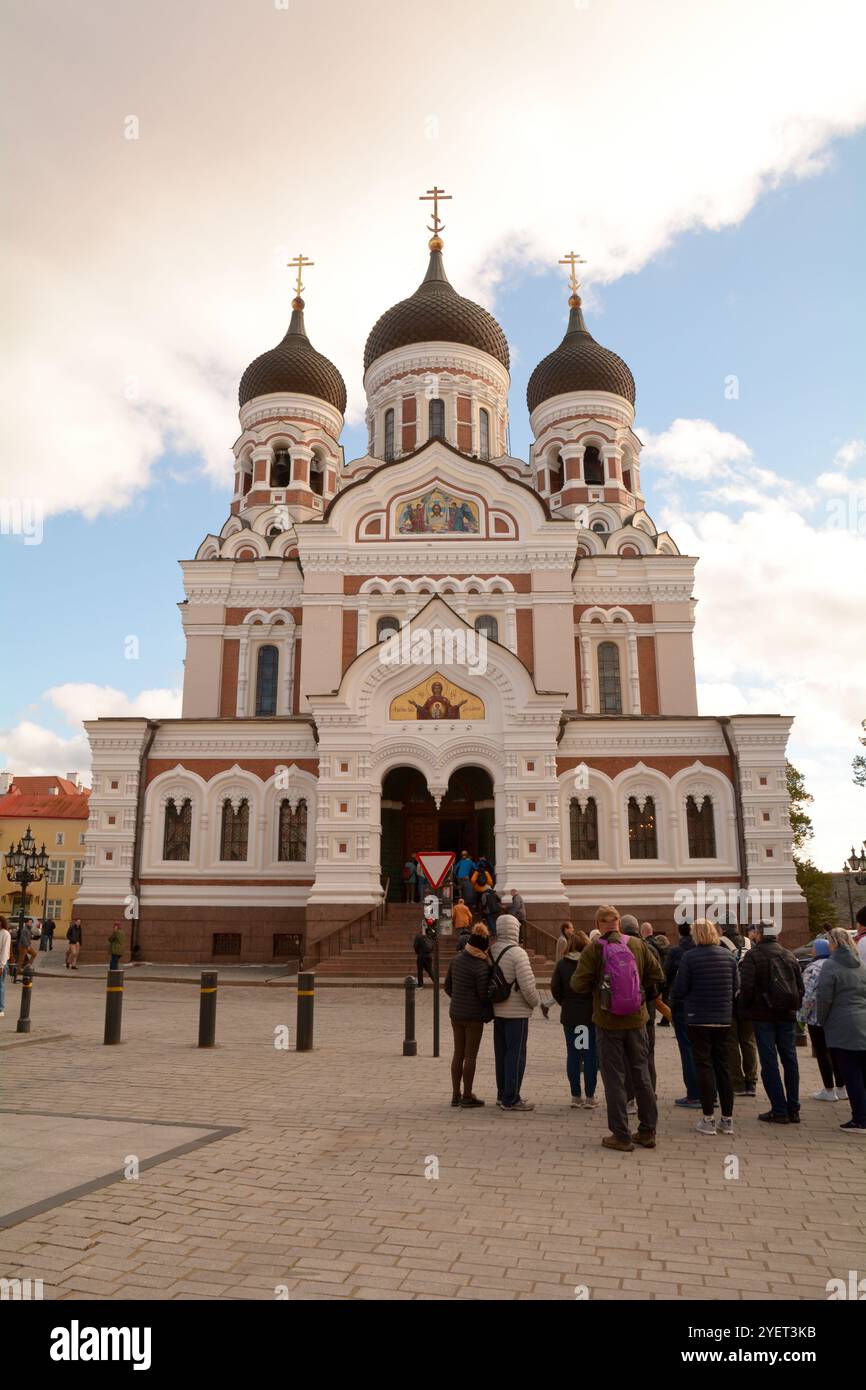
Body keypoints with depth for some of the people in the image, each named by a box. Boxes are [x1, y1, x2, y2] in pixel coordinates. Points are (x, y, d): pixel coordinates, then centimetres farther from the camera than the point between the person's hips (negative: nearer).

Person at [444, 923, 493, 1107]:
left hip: (455, 1013, 6)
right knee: (471, 1056, 4)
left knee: (458, 1054, 15)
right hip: (473, 1016, -6)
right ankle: (467, 1097, 12)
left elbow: (447, 986, 9)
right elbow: (484, 995, -16)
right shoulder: (481, 967, -20)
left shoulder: (456, 959, 0)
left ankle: (455, 1095, 22)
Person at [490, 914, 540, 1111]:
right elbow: (527, 985, -21)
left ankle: (502, 1094, 27)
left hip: (497, 1011, 7)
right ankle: (510, 1099, 6)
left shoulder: (492, 951, 0)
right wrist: (535, 1002, -4)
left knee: (501, 1053, 16)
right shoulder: (517, 953, -20)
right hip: (517, 1013, -7)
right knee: (516, 1055, 2)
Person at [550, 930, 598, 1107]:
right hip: (591, 1014, -2)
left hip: (569, 1015, 2)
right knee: (591, 1055, 6)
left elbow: (555, 988, -4)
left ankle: (576, 1096, 13)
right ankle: (590, 1096, 9)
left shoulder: (562, 963, -3)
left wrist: (566, 1004, 9)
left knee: (572, 1055, 9)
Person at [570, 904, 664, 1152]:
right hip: (636, 1020, 3)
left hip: (608, 1021, -3)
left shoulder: (593, 949, -12)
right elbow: (657, 977, 1)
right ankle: (648, 1131, 23)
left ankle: (621, 1136, 9)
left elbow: (578, 984, -14)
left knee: (614, 1078, 6)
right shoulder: (637, 944, -2)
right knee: (641, 1074, 16)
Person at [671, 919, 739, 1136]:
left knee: (704, 1066, 3)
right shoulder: (728, 956, 2)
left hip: (699, 1018, -4)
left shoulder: (690, 957, -12)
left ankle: (708, 1120, 4)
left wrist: (675, 1001, 12)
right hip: (723, 1019, 4)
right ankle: (727, 1120, 16)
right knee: (724, 1067, 12)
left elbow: (679, 988, -10)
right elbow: (736, 987, 7)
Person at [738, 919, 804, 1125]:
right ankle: (793, 1109, 14)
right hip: (787, 1015, 5)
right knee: (790, 1060, 10)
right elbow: (800, 987, 10)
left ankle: (779, 1110, 0)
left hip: (763, 1015, -5)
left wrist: (746, 1008, 2)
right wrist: (794, 1007, 17)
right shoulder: (789, 955, 8)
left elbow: (747, 987, -13)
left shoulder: (753, 955, -9)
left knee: (769, 1062, 0)